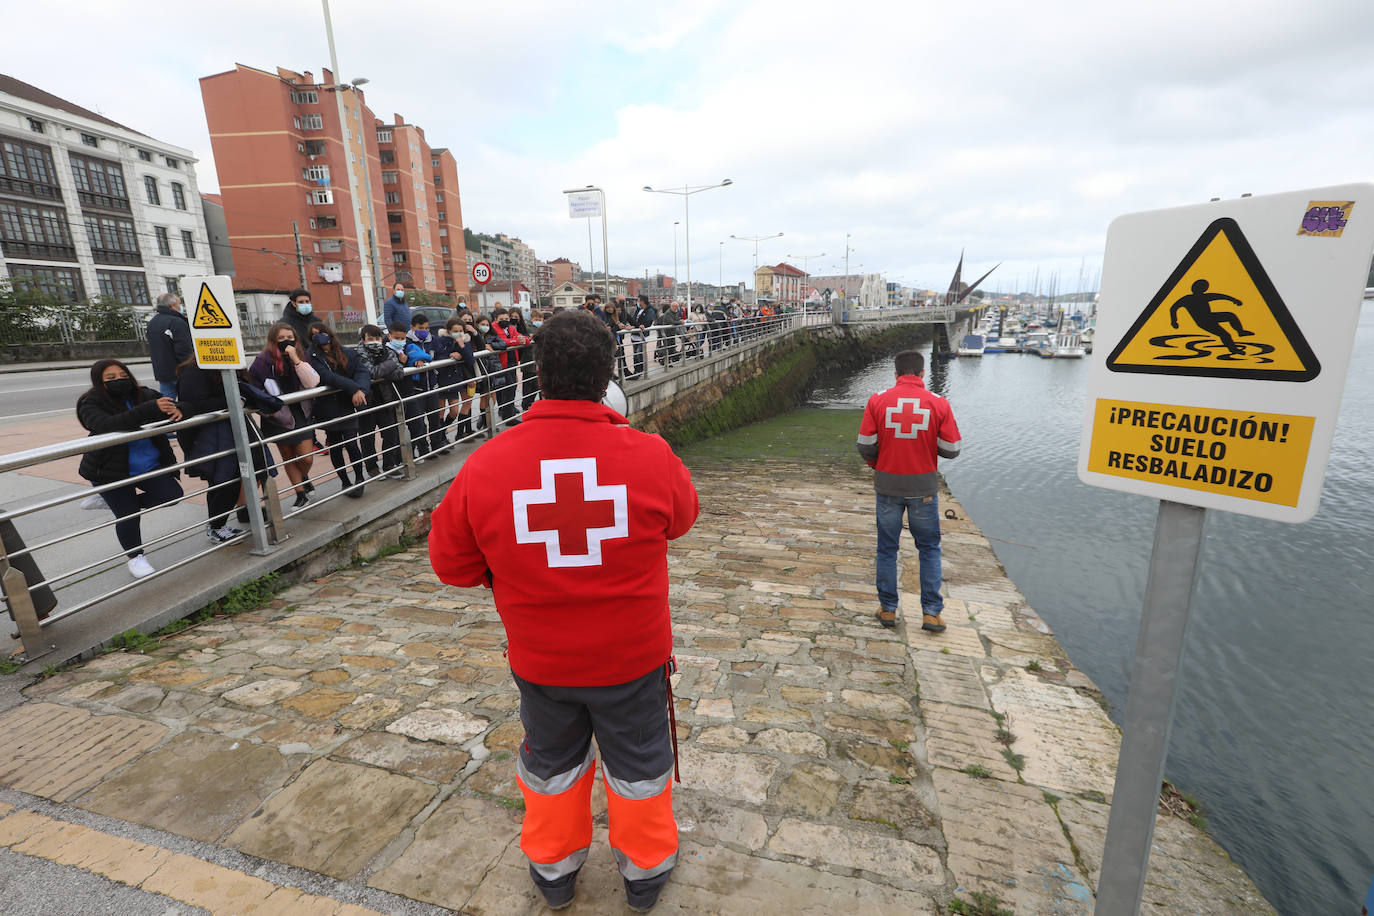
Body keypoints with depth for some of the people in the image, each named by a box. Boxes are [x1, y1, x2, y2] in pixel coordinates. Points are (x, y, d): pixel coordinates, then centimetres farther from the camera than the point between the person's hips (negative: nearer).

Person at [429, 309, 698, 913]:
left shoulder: (486, 465, -20)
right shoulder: (650, 456, -22)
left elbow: (451, 563, -6)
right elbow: (680, 518, 0)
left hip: (539, 660, 1)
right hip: (633, 658, -1)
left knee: (550, 765, 28)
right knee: (639, 765, 24)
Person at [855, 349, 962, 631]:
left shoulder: (878, 401, -7)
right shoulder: (939, 404, -7)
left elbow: (865, 445, -7)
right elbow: (950, 449, -4)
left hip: (887, 484, 0)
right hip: (923, 487, 0)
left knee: (887, 549, 13)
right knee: (929, 549, 16)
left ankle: (888, 610, 22)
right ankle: (931, 612, 17)